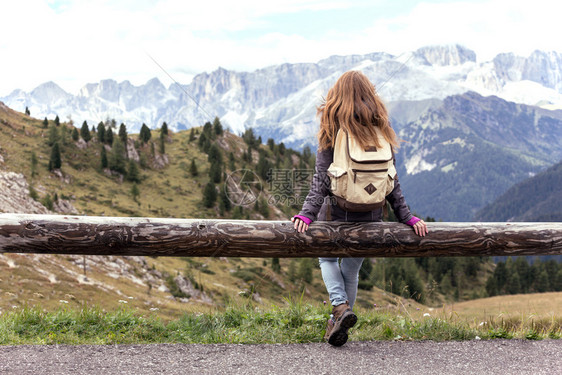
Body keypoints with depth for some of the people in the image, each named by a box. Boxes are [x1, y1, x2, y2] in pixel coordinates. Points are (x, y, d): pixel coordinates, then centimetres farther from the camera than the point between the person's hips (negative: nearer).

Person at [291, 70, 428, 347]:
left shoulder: (332, 129, -5)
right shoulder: (379, 130, 4)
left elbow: (322, 178, -13)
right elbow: (391, 180, 2)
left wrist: (307, 213, -15)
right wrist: (407, 217, 6)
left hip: (337, 211, -3)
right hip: (370, 214, 3)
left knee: (327, 258, 21)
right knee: (351, 270, 19)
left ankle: (340, 306, -3)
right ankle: (337, 324, 25)